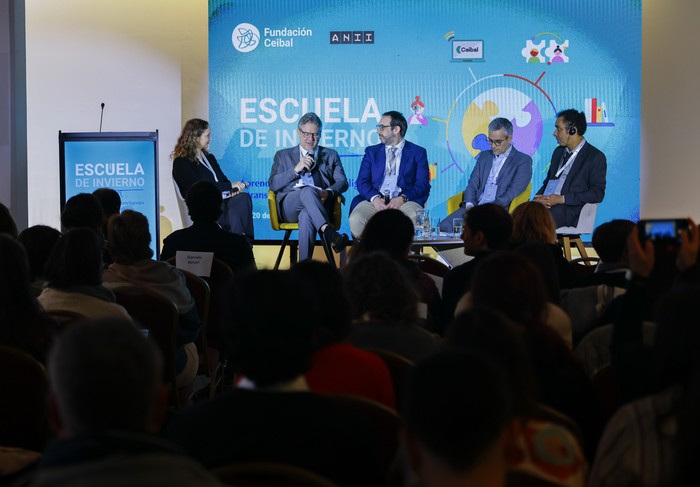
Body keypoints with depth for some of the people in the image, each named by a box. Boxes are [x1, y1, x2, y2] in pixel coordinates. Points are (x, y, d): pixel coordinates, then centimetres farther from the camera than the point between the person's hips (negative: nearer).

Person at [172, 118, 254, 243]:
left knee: (244, 198, -27)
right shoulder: (182, 163, 1)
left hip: (221, 200, 7)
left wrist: (234, 188, -5)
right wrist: (231, 186, -10)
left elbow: (223, 180, 20)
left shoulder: (209, 157, 27)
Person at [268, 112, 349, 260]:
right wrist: (296, 169, -5)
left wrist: (328, 192, -13)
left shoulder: (331, 155, 25)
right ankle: (329, 233, -55)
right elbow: (273, 184, 9)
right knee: (307, 191, -38)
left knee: (306, 216, -38)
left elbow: (342, 182, 11)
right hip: (289, 206, 0)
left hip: (320, 203, 0)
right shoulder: (283, 155, 23)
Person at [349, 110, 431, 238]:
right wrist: (375, 198, -12)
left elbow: (422, 185, 4)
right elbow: (362, 181, 10)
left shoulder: (417, 153, 14)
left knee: (415, 219, -38)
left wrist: (402, 198, -16)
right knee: (356, 220, -32)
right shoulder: (371, 152, 22)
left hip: (405, 201, -2)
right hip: (375, 201, 2)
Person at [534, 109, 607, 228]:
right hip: (545, 205, 6)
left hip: (568, 211, -6)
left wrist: (561, 199, -14)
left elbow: (597, 193, -6)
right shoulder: (558, 152, 25)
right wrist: (539, 197, 1)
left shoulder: (595, 157, 2)